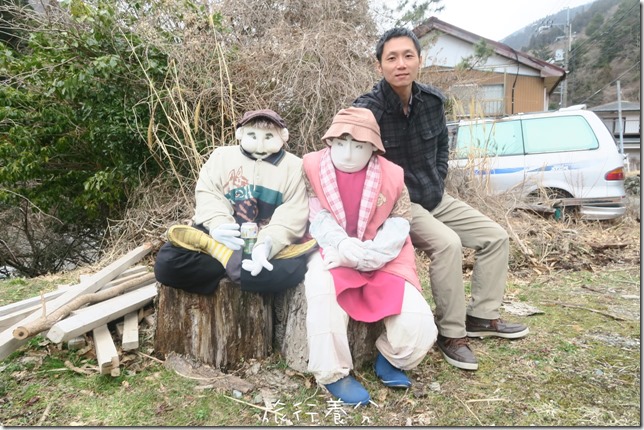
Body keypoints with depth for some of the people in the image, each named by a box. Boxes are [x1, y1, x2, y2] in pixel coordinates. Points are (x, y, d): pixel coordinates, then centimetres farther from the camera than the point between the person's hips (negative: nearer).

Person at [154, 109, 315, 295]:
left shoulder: (294, 167, 3)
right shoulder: (222, 156, 10)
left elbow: (293, 216, -8)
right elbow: (207, 195, -2)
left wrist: (267, 243, -28)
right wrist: (218, 224, -25)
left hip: (271, 245, 0)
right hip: (225, 240, 1)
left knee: (293, 267, -36)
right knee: (166, 263, -22)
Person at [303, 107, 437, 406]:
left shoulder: (391, 175, 1)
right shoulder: (312, 166, -2)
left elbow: (399, 226, -3)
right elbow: (317, 218, -7)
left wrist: (367, 255, -20)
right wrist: (344, 247, -24)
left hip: (381, 260, 2)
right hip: (331, 254, -1)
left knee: (417, 323, -19)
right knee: (320, 284, -38)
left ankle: (390, 357, 19)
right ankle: (333, 373, -15)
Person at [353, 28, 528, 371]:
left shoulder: (432, 100, 1)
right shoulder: (368, 109, -18)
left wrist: (438, 182, 7)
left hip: (436, 199, 8)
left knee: (496, 237, 5)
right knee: (447, 243, -31)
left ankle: (482, 315, 15)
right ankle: (451, 334, -12)